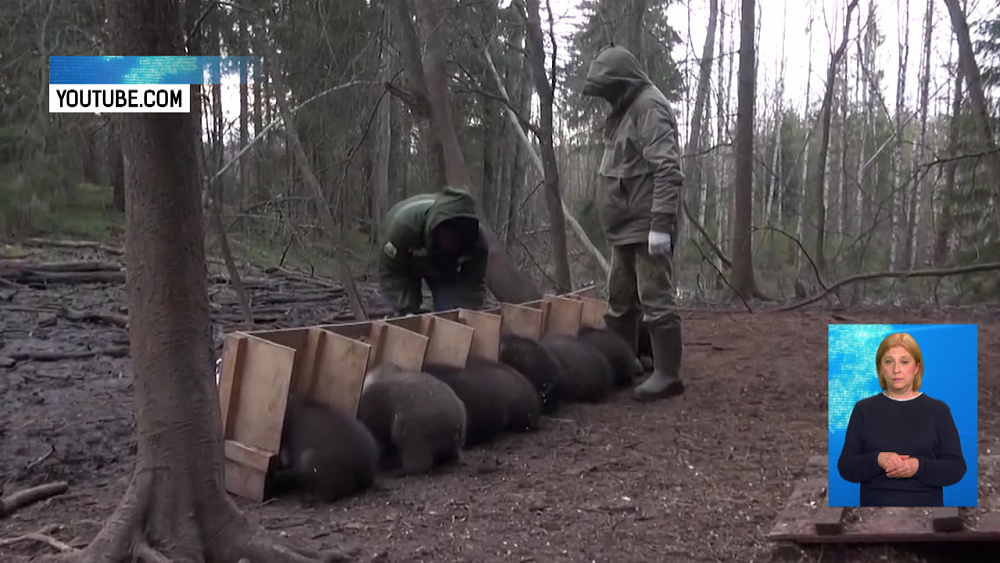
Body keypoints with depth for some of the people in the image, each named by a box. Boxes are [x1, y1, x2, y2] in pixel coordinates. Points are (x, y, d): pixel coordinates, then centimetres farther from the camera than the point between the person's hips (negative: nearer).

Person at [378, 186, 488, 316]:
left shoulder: (476, 240, -40)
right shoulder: (404, 223, -47)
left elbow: (474, 284, -30)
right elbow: (390, 274, -37)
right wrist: (406, 310, -46)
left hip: (444, 269, 2)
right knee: (408, 319, -16)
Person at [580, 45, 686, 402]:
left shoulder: (649, 107, -13)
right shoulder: (625, 111, 17)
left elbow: (667, 170, -22)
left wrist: (661, 223, -27)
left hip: (646, 228, -10)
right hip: (626, 228, 10)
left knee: (655, 301, -7)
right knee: (619, 302, 16)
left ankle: (667, 375, -2)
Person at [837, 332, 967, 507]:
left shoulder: (938, 410, 3)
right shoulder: (864, 409, 4)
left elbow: (956, 468, -2)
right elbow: (845, 467, 0)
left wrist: (919, 466, -19)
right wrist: (877, 461, -18)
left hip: (926, 502, 0)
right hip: (874, 502, 1)